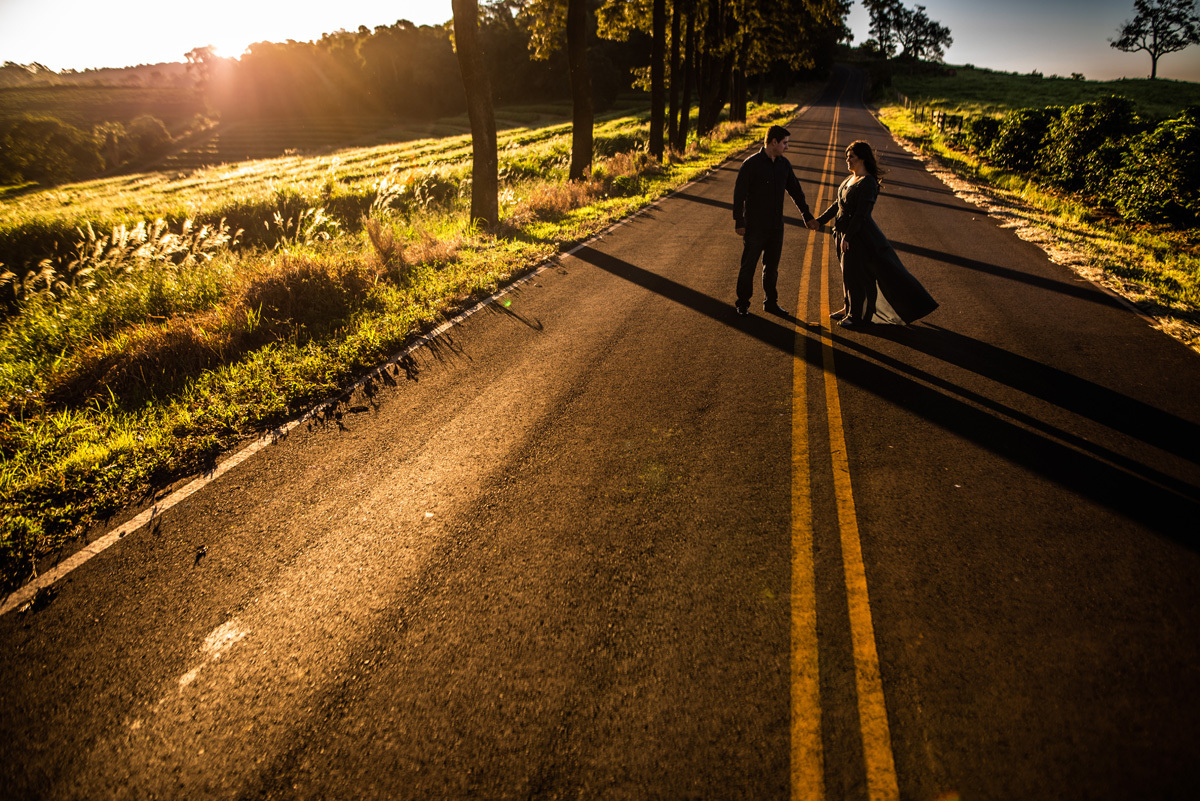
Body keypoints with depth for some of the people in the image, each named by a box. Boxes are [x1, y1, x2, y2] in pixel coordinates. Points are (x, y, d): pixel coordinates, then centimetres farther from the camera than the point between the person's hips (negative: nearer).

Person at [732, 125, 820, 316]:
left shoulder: (784, 164, 6)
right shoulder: (751, 164, -12)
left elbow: (795, 191, 14)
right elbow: (739, 194, -11)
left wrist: (807, 216, 14)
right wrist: (739, 222, -13)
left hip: (776, 227, 6)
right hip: (754, 227, -5)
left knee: (772, 267, 13)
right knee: (748, 266, 3)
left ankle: (771, 302, 25)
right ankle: (742, 304, 15)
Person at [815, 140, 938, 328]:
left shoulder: (867, 183, -18)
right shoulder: (851, 179, 10)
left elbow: (861, 213, -22)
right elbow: (839, 205, 18)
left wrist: (847, 237, -25)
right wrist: (819, 220, 15)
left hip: (859, 235, -9)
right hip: (845, 232, 9)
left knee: (855, 274, -1)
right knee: (848, 272, 16)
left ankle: (856, 315, 10)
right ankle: (850, 309, 28)